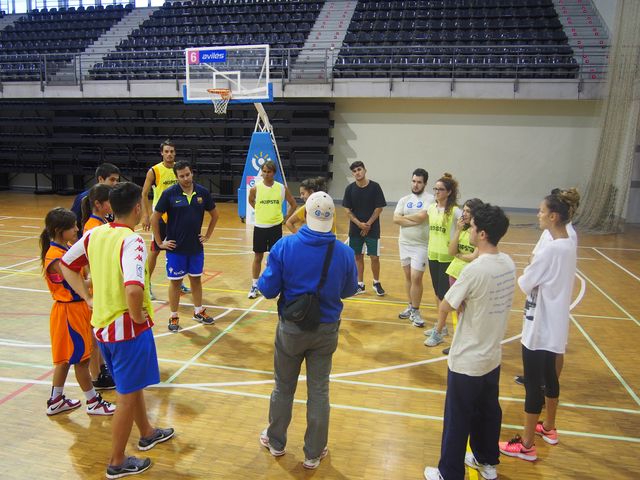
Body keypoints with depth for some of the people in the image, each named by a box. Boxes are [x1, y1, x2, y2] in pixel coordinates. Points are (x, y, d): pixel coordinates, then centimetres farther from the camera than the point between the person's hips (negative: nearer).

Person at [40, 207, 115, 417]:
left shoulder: (68, 249, 6)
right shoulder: (55, 257, -22)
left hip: (78, 307, 9)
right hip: (68, 311, -9)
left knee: (67, 357, 19)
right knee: (81, 358, 4)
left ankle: (55, 401, 33)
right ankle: (93, 403, 19)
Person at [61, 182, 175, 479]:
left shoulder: (94, 234, 1)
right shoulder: (132, 241, -23)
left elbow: (66, 264, 14)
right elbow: (133, 289, -37)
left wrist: (88, 298, 12)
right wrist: (137, 317, -19)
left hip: (102, 323, 8)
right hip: (128, 329, -8)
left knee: (133, 385, 26)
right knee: (127, 395, 10)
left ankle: (147, 434, 46)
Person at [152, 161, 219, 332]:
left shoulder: (202, 192, -2)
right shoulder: (169, 193, -10)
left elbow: (214, 214, 11)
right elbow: (155, 219, -6)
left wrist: (207, 235, 7)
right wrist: (160, 242, -5)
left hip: (196, 246, 3)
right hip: (175, 247, -3)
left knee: (196, 279, 15)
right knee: (175, 281, 6)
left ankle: (198, 311, 31)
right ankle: (174, 317, 19)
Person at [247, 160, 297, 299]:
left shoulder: (282, 188, -6)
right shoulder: (255, 188, -6)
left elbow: (293, 204, 6)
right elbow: (251, 201, 16)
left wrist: (285, 218, 2)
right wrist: (260, 211, 9)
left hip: (275, 227, 0)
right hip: (259, 227, 0)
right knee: (258, 257, 8)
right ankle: (254, 286, 20)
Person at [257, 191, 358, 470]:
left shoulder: (284, 246, -19)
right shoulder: (344, 253, -14)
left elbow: (268, 289, -13)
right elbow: (349, 290, 1)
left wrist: (262, 280, 8)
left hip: (291, 328, 0)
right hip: (326, 330, 1)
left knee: (283, 387, 20)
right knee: (319, 391, 15)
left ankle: (276, 442, 41)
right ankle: (314, 453, 30)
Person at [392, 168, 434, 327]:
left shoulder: (430, 199, -8)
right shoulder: (404, 200, 7)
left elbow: (422, 216, -21)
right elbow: (396, 219, -6)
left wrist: (404, 218, -9)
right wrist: (415, 221, -15)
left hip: (421, 245, -5)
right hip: (404, 243, 5)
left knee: (416, 278, -5)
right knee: (408, 276, 14)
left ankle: (415, 311, 10)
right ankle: (410, 306, 28)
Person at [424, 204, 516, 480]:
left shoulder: (474, 270, -26)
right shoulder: (508, 263, -2)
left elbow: (444, 307, -17)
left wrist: (459, 301, 1)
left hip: (467, 361, -7)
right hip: (492, 356, 8)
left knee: (458, 420, 9)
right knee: (488, 412, 24)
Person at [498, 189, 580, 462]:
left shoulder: (551, 249, -24)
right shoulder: (569, 245, 4)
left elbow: (524, 284, -17)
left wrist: (527, 272, 0)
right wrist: (535, 268, -3)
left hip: (540, 327, -9)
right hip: (554, 325, 9)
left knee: (533, 384, 2)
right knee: (549, 377, 23)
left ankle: (526, 445, 14)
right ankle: (548, 429, 41)